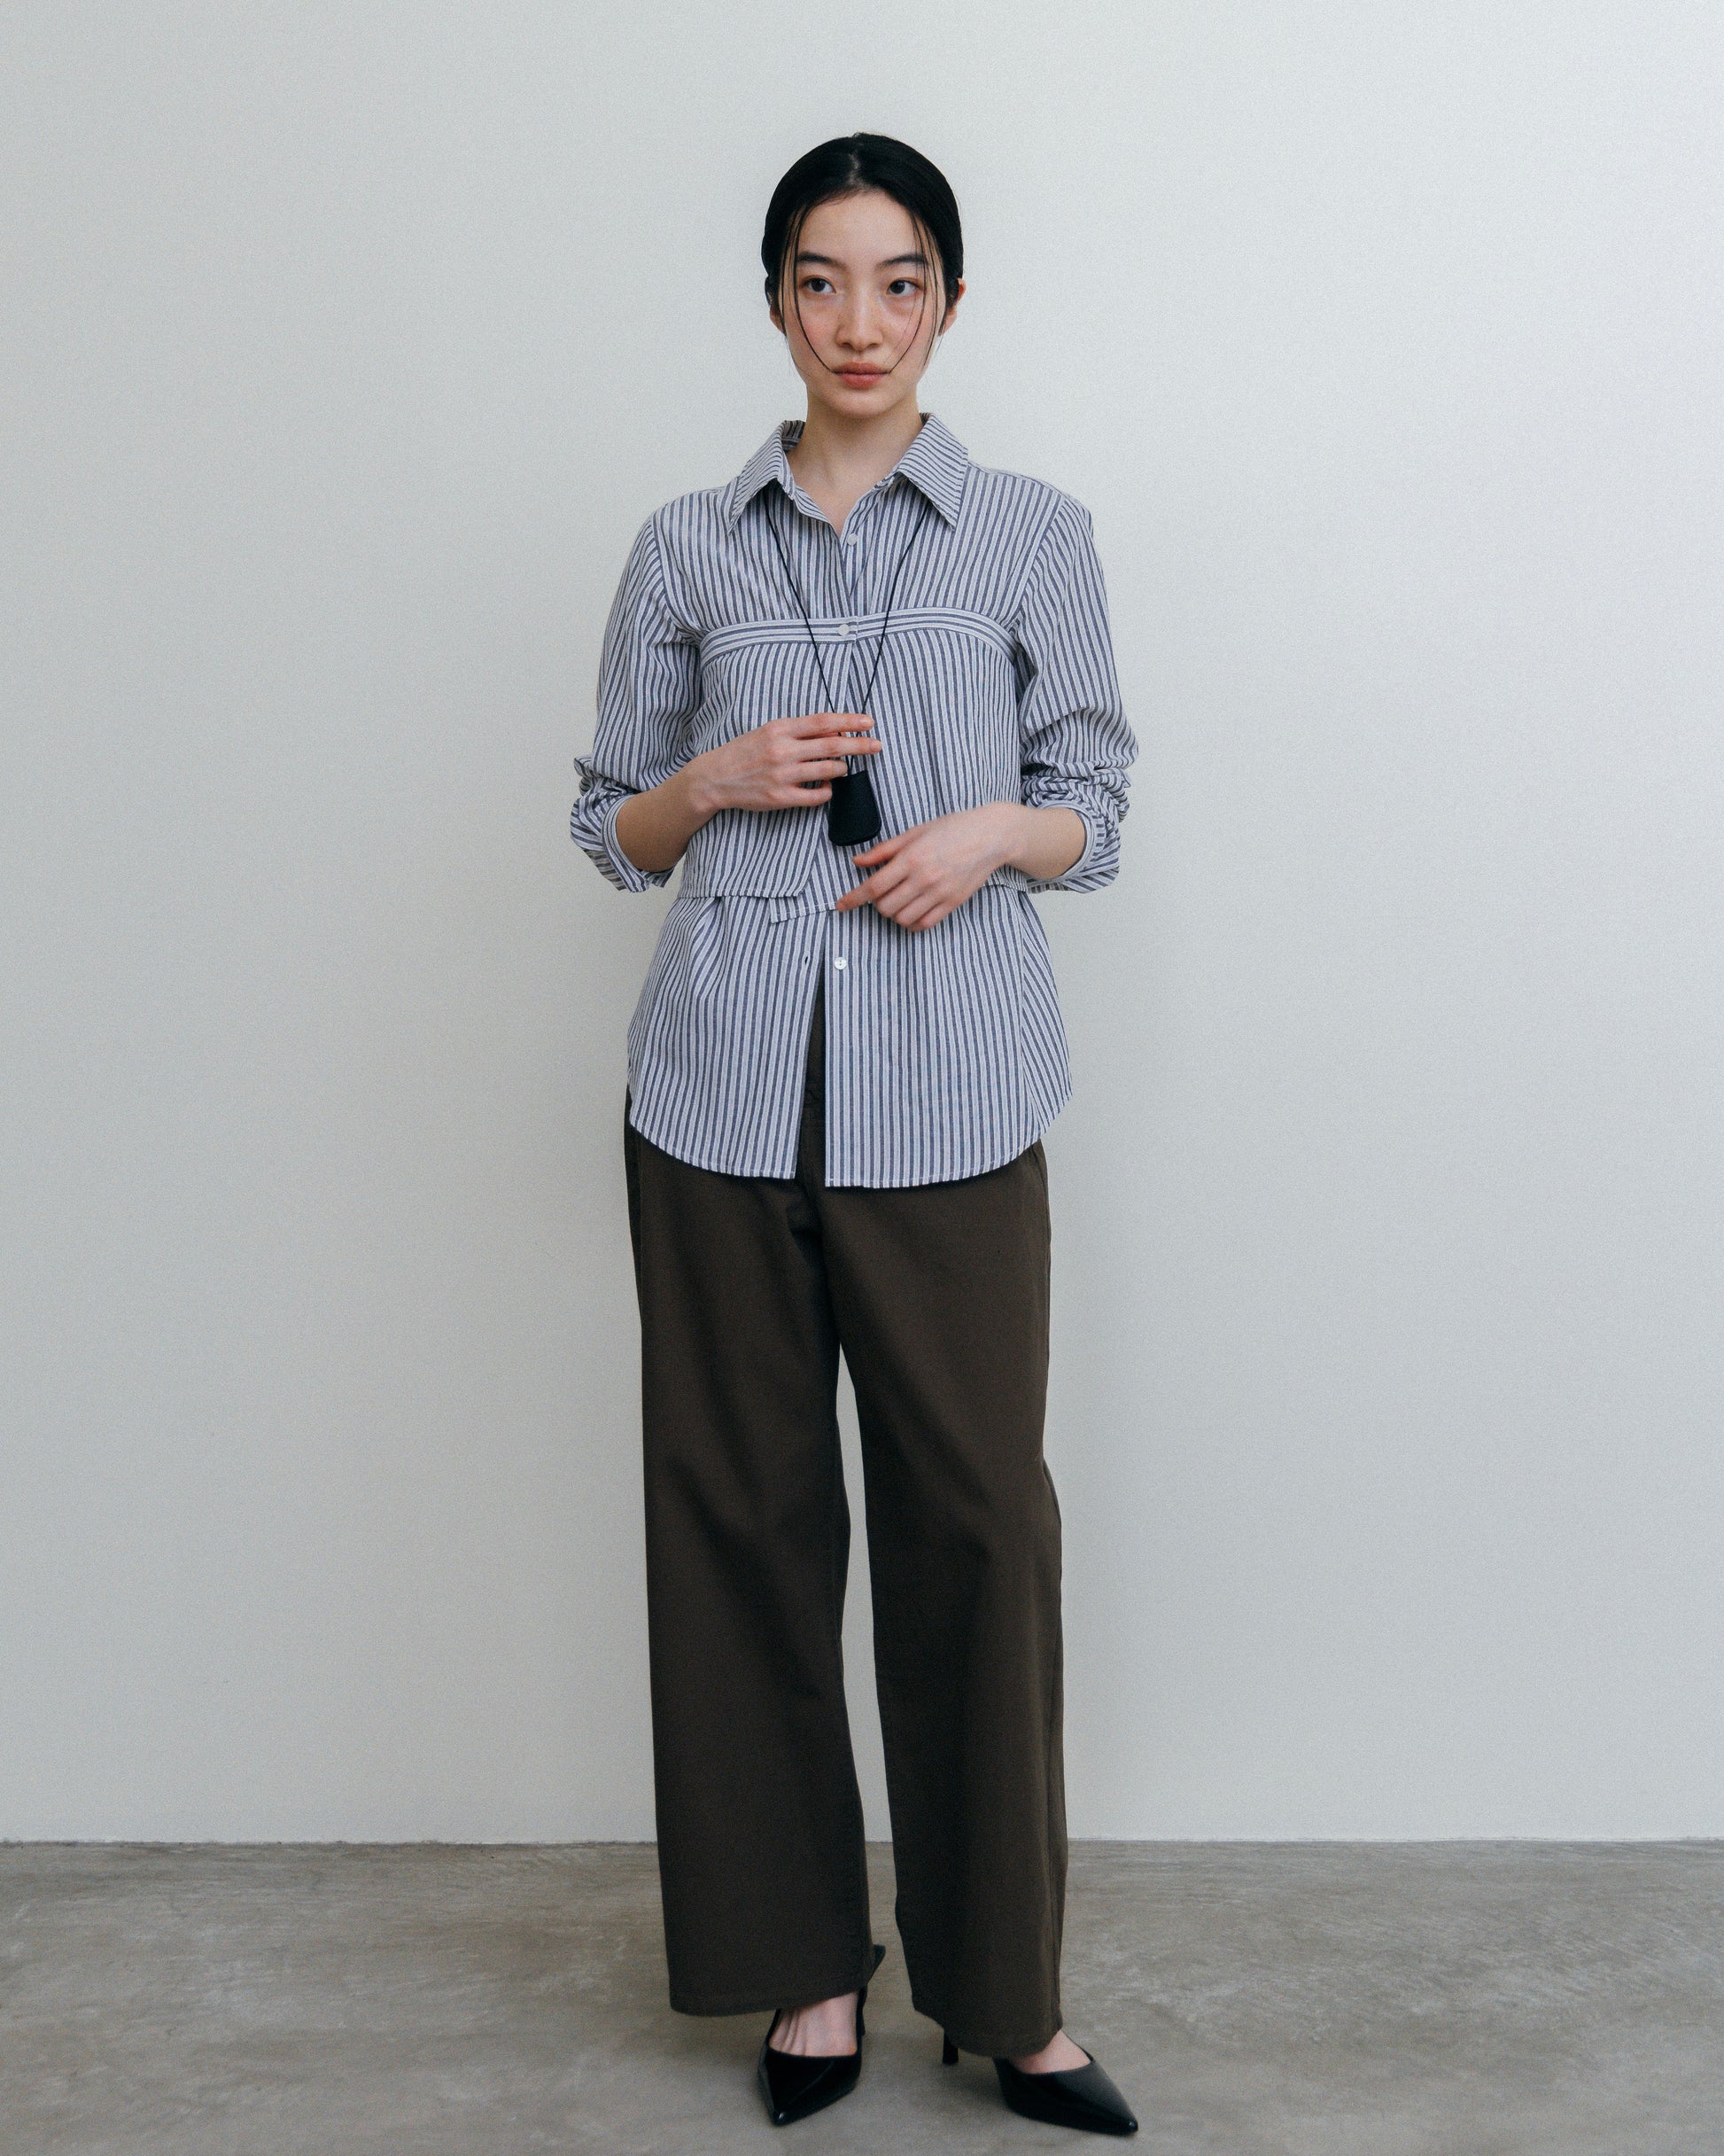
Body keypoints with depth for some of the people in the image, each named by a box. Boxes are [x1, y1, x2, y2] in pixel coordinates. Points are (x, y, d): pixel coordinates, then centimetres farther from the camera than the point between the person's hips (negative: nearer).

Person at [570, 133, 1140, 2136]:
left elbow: (1095, 807, 11)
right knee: (745, 1509, 5)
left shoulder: (1036, 535, 9)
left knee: (977, 1514, -1)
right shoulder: (687, 546, 11)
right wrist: (721, 781, -6)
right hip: (729, 1083, 2)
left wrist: (992, 835, -10)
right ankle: (804, 1961, 22)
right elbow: (614, 823, 14)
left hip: (946, 1087, -1)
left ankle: (1005, 1990, 15)